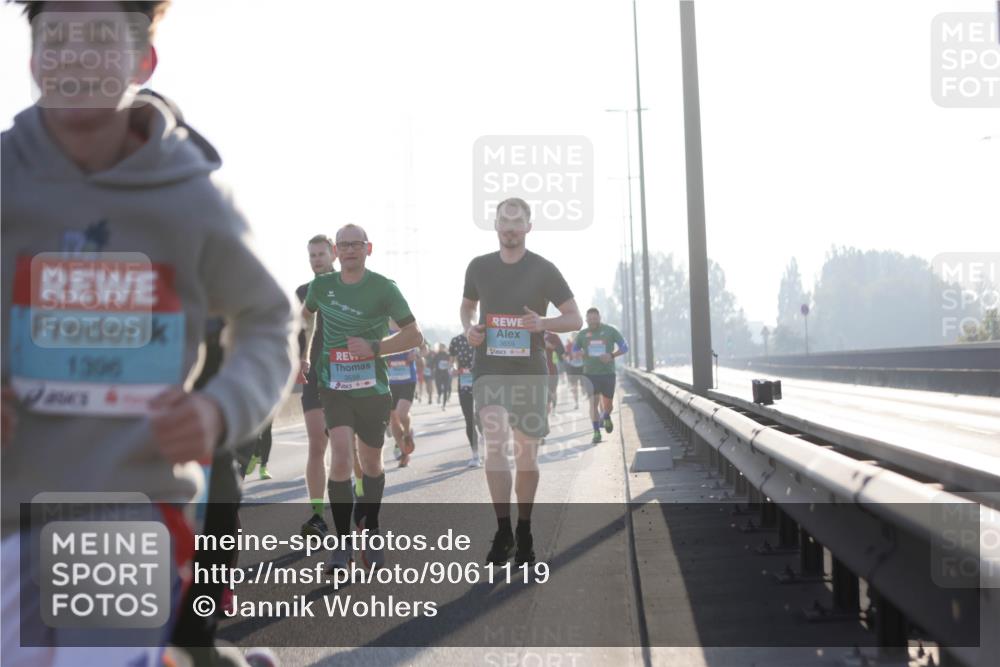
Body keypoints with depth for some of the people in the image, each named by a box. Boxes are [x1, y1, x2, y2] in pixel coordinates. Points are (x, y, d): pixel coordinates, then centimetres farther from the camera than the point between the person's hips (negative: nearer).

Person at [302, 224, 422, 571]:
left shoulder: (383, 288, -6)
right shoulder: (321, 286, 3)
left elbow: (414, 335, -4)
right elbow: (306, 314, 25)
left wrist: (374, 347, -15)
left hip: (373, 389, 0)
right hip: (334, 387, 0)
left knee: (371, 464, 12)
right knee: (341, 457, -17)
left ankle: (370, 534, 33)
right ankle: (342, 542, -7)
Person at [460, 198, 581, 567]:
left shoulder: (543, 270, -1)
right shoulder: (479, 267, 6)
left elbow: (575, 318, 1)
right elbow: (467, 305, 22)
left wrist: (543, 323, -19)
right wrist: (468, 328, -1)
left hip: (529, 370, 0)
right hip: (489, 369, 0)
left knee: (527, 455, 7)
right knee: (495, 442, -20)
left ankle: (524, 531, 24)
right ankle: (503, 531, -16)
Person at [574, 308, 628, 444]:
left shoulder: (610, 331, 0)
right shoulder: (582, 334, 4)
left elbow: (624, 348, 2)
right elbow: (574, 351, 15)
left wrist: (612, 355, -16)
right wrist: (582, 353, -10)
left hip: (608, 372, 0)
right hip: (590, 373, 0)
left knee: (607, 404, 8)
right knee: (594, 401, -13)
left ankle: (606, 417, 42)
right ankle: (596, 432, -8)